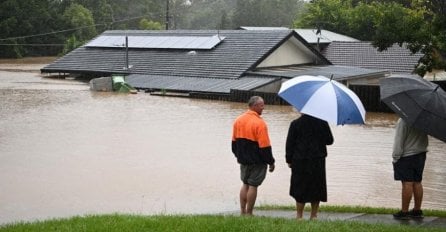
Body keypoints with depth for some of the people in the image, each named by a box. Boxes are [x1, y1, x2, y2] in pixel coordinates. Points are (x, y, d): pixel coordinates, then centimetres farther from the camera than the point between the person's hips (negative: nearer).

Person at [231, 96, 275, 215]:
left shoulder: (238, 120, 3)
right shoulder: (259, 123, -19)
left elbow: (234, 140, 12)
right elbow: (264, 146, -18)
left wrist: (238, 155, 24)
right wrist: (271, 162, -9)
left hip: (243, 159, 7)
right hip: (257, 161, -7)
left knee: (245, 184, 17)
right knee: (253, 186, 1)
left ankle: (242, 211, 18)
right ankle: (249, 213, 5)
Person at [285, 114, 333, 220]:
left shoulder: (295, 124, -6)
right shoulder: (323, 123, -4)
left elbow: (289, 143, -3)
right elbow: (330, 141, 4)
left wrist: (289, 159, 6)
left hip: (300, 162, -1)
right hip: (318, 162, 1)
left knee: (299, 188, 6)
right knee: (316, 188, 11)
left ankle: (299, 215, 6)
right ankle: (314, 215, 14)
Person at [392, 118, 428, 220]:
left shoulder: (403, 121, -19)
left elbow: (399, 140, -16)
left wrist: (395, 157, -8)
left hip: (407, 155, -7)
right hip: (421, 153, 7)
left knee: (407, 183, -5)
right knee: (417, 182, 13)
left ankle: (404, 212, -1)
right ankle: (417, 210, 20)